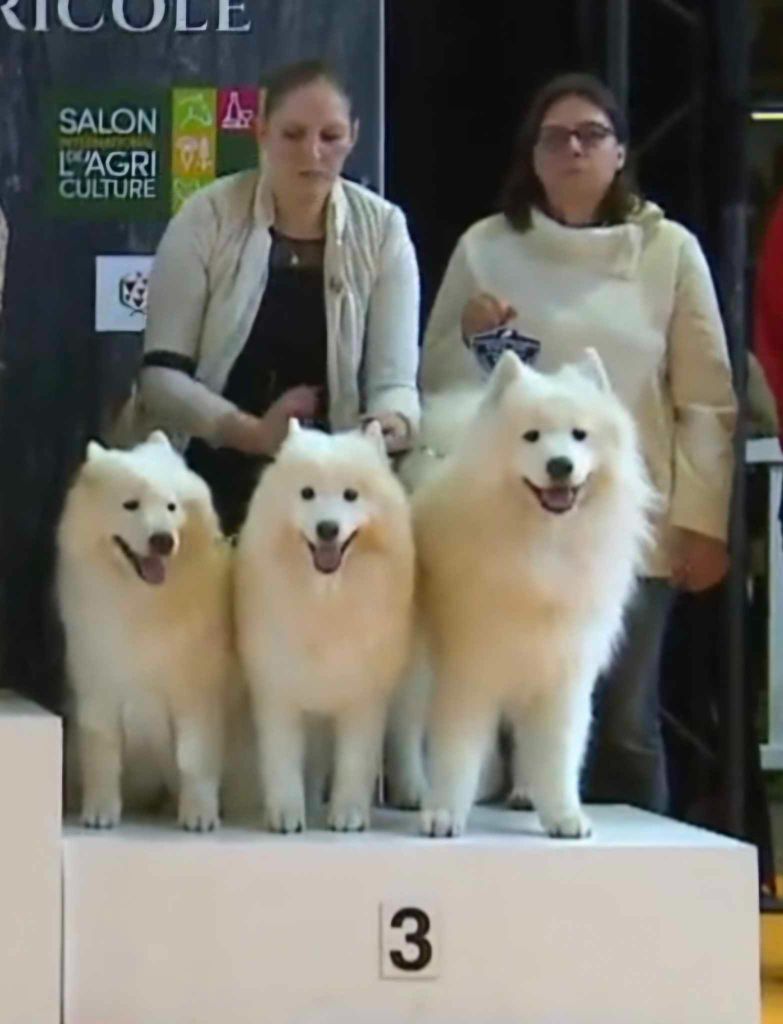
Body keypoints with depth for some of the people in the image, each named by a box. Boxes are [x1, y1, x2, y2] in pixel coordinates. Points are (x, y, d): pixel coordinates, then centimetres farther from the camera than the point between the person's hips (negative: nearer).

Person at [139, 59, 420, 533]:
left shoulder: (382, 228, -1)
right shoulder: (207, 217, -4)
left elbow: (394, 379, -5)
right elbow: (160, 374, -7)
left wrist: (392, 422, -29)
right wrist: (250, 432, -23)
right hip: (209, 479, -2)